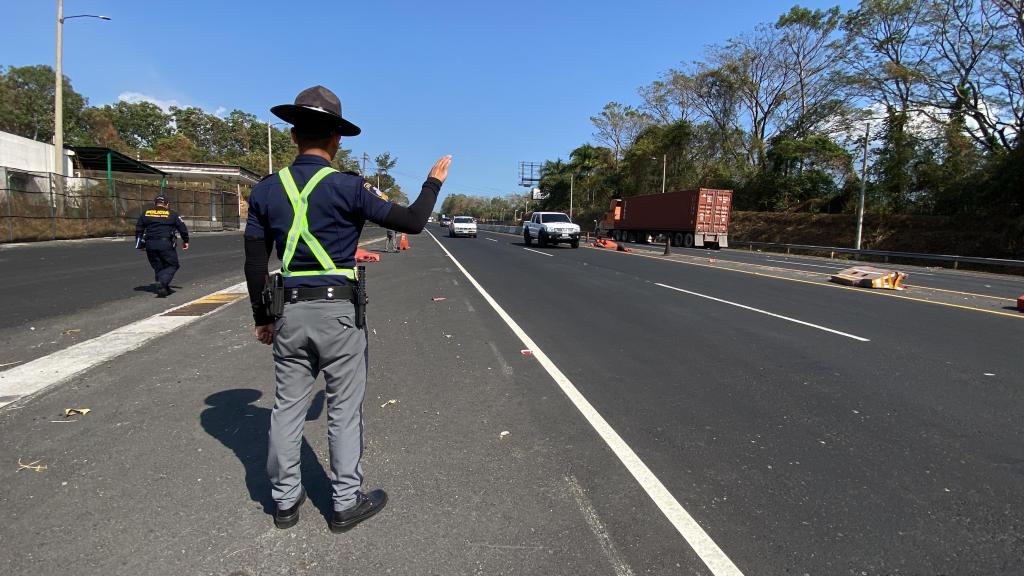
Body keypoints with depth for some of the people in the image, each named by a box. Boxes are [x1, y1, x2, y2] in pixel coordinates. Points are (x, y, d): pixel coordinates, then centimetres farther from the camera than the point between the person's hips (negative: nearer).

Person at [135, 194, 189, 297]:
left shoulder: (145, 213, 13)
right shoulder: (172, 214, 5)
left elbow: (138, 229, 14)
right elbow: (183, 228, 7)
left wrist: (139, 242, 22)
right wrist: (185, 241, 20)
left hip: (150, 244, 4)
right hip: (165, 243, -3)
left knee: (158, 267, 15)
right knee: (172, 266, 4)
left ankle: (164, 288, 11)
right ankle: (162, 283, -19)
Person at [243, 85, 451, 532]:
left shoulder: (266, 190, 3)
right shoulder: (348, 187, -10)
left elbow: (255, 265, 5)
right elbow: (412, 222, -5)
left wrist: (262, 318, 16)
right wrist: (434, 182, 11)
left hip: (290, 311, 5)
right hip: (338, 311, -4)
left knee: (288, 405, 14)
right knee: (344, 408, 7)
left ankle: (285, 500, 28)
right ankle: (346, 502, 19)